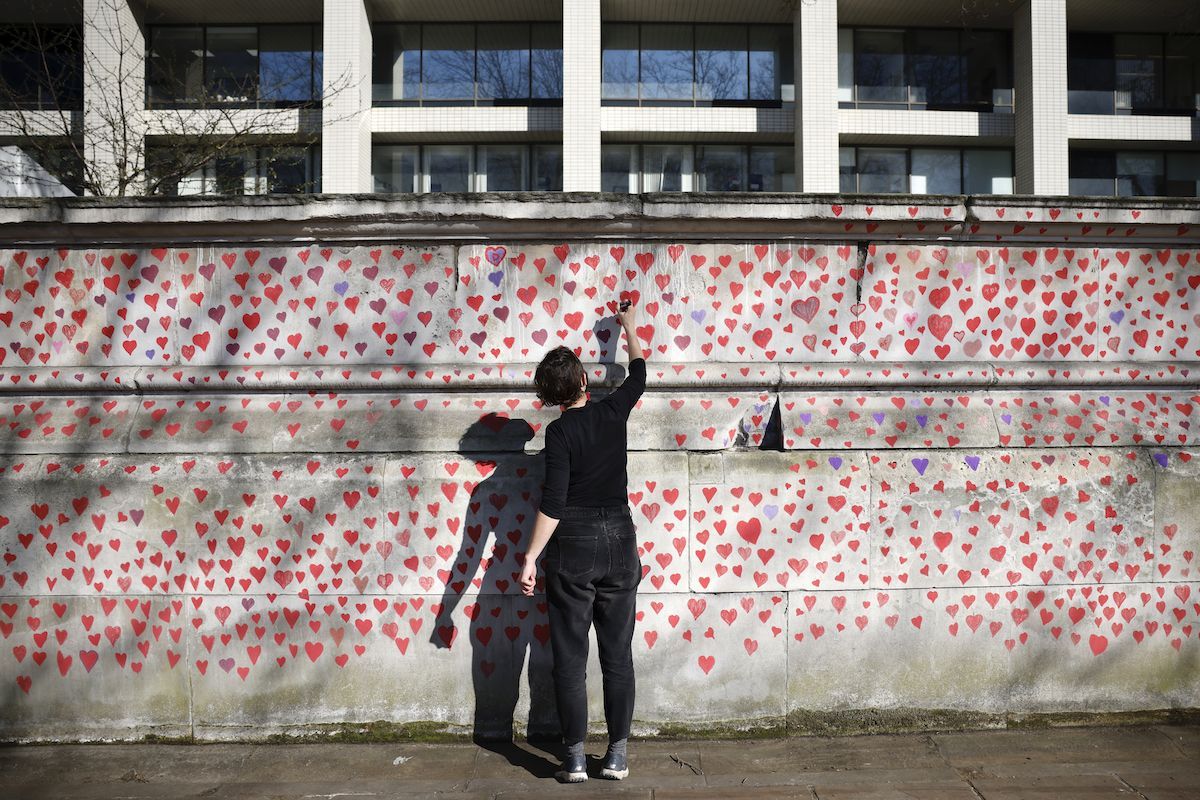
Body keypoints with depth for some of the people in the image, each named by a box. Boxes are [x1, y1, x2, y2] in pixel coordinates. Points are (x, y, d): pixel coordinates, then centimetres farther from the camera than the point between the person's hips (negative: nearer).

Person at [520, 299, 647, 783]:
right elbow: (639, 377, 22)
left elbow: (553, 502, -15)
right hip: (618, 543, 3)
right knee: (618, 655, 10)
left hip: (572, 548, -3)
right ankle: (617, 756, 15)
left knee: (570, 658, 6)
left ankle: (575, 759, 10)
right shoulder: (612, 413, 1)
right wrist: (630, 330, 36)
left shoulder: (560, 432, -9)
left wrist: (531, 557, -13)